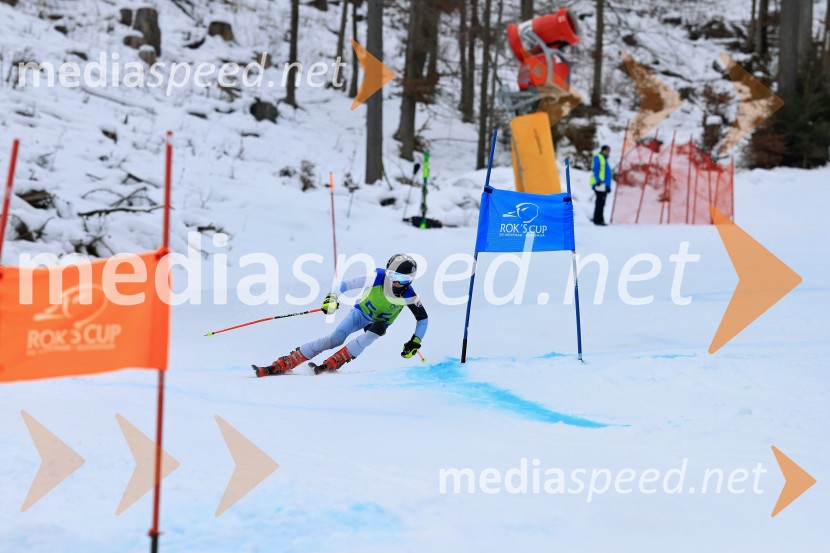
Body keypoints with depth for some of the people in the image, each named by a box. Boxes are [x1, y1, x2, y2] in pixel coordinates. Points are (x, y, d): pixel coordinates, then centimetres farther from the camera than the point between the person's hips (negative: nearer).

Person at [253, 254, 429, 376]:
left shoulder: (409, 296, -24)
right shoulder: (376, 279, -27)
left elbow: (423, 318, -9)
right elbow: (346, 284, -16)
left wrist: (415, 342, -16)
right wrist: (332, 297, -30)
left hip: (379, 323, 1)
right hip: (361, 312, -1)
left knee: (378, 329, -35)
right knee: (335, 339, -22)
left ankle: (329, 365, -34)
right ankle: (280, 366, -24)